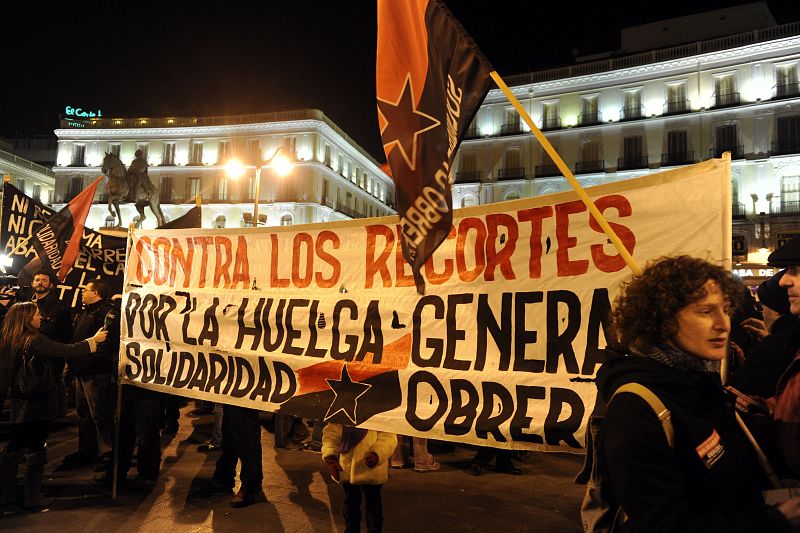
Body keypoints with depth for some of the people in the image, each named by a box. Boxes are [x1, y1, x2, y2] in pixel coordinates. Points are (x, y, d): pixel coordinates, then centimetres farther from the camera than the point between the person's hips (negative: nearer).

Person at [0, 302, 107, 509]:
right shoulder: (35, 340, -18)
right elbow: (66, 350, -21)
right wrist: (93, 341, -11)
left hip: (20, 403, 7)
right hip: (38, 402, -7)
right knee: (36, 448, 4)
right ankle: (32, 496, 12)